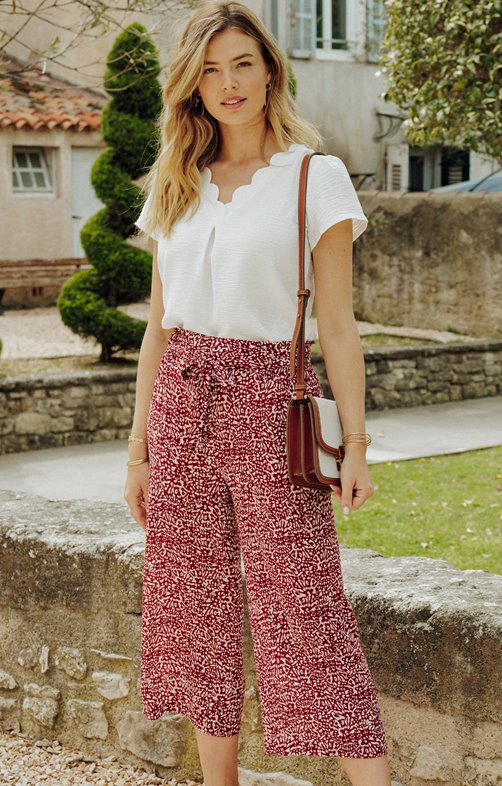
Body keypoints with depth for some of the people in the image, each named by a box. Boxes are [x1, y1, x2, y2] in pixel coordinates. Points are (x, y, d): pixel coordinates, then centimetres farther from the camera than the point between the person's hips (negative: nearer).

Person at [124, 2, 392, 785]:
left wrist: (355, 443, -10)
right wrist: (140, 447, 11)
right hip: (182, 404, 5)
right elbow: (159, 327, 14)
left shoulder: (314, 177, -1)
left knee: (302, 606, -7)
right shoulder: (176, 187, 12)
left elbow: (337, 325, -4)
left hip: (269, 399, -5)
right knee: (198, 608, 9)